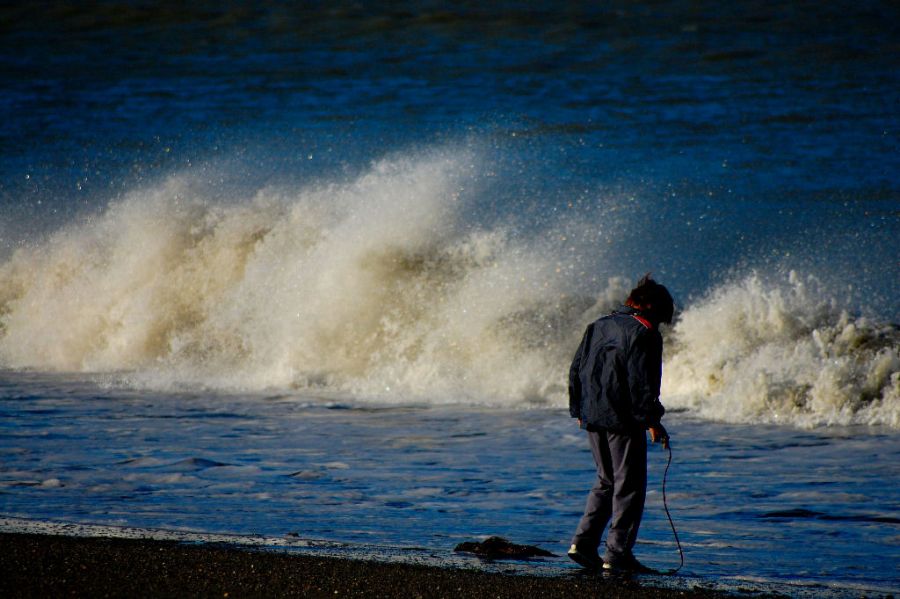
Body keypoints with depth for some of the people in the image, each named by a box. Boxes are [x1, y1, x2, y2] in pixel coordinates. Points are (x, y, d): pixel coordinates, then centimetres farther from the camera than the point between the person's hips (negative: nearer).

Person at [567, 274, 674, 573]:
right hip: (624, 420, -8)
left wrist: (579, 410, 21)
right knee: (629, 485, 0)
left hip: (593, 417, 8)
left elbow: (576, 369, 15)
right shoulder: (643, 333, -11)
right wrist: (652, 421, -14)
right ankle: (618, 553, -3)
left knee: (606, 481, 18)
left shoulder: (599, 326, 13)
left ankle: (584, 542, 8)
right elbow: (640, 381, -18)